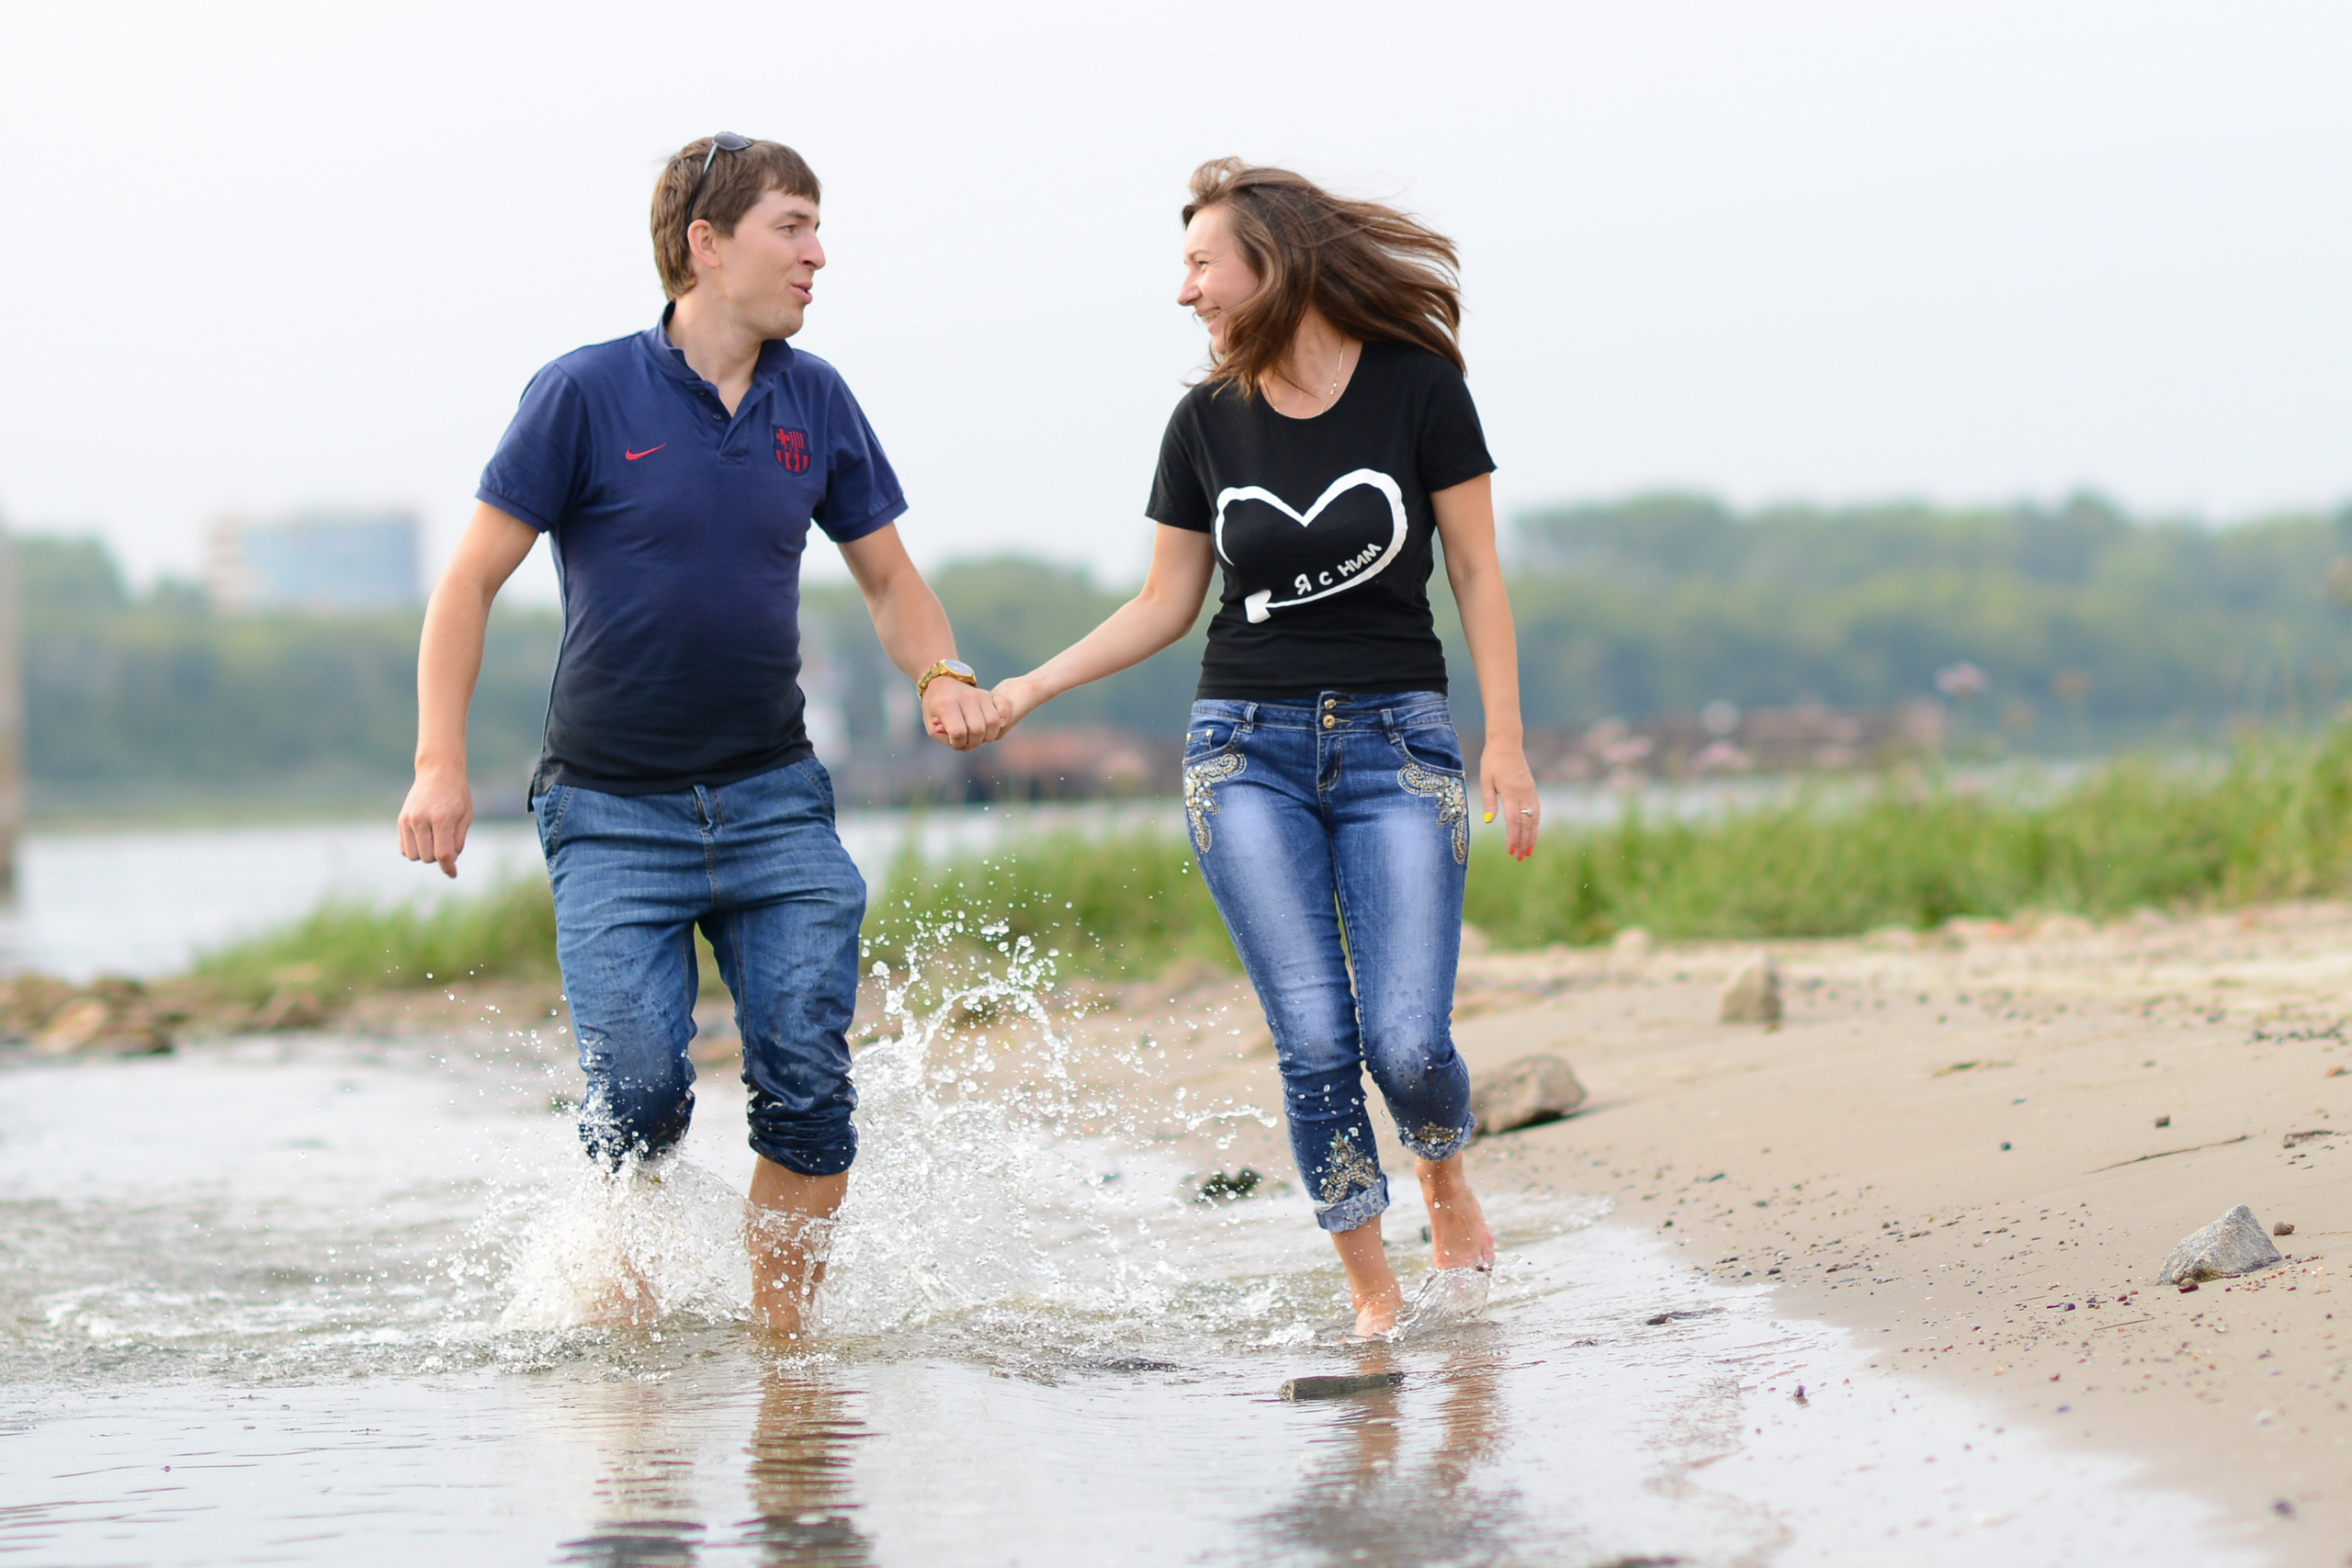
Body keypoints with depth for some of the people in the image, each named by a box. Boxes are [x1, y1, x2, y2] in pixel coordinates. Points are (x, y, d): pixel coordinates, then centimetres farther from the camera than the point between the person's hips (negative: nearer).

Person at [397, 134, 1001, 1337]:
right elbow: (471, 581, -4)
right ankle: (620, 1316, 16)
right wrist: (439, 765, -12)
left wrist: (941, 677, -5)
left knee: (808, 1079, -9)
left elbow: (887, 576, 16)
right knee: (640, 1091, -12)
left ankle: (784, 1337, 5)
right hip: (613, 816, -3)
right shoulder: (588, 395, -7)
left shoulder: (815, 403, 5)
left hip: (774, 800, 3)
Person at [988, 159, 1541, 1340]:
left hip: (1398, 742, -2)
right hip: (1247, 751, 2)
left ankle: (1444, 1174, 23)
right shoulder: (1207, 423, 4)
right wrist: (1028, 690, 5)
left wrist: (1505, 742, -6)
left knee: (1406, 1043, -12)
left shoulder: (1415, 388, -4)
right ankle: (1373, 1293, 6)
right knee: (1313, 1042, -9)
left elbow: (1476, 573, 0)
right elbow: (1167, 603, 13)